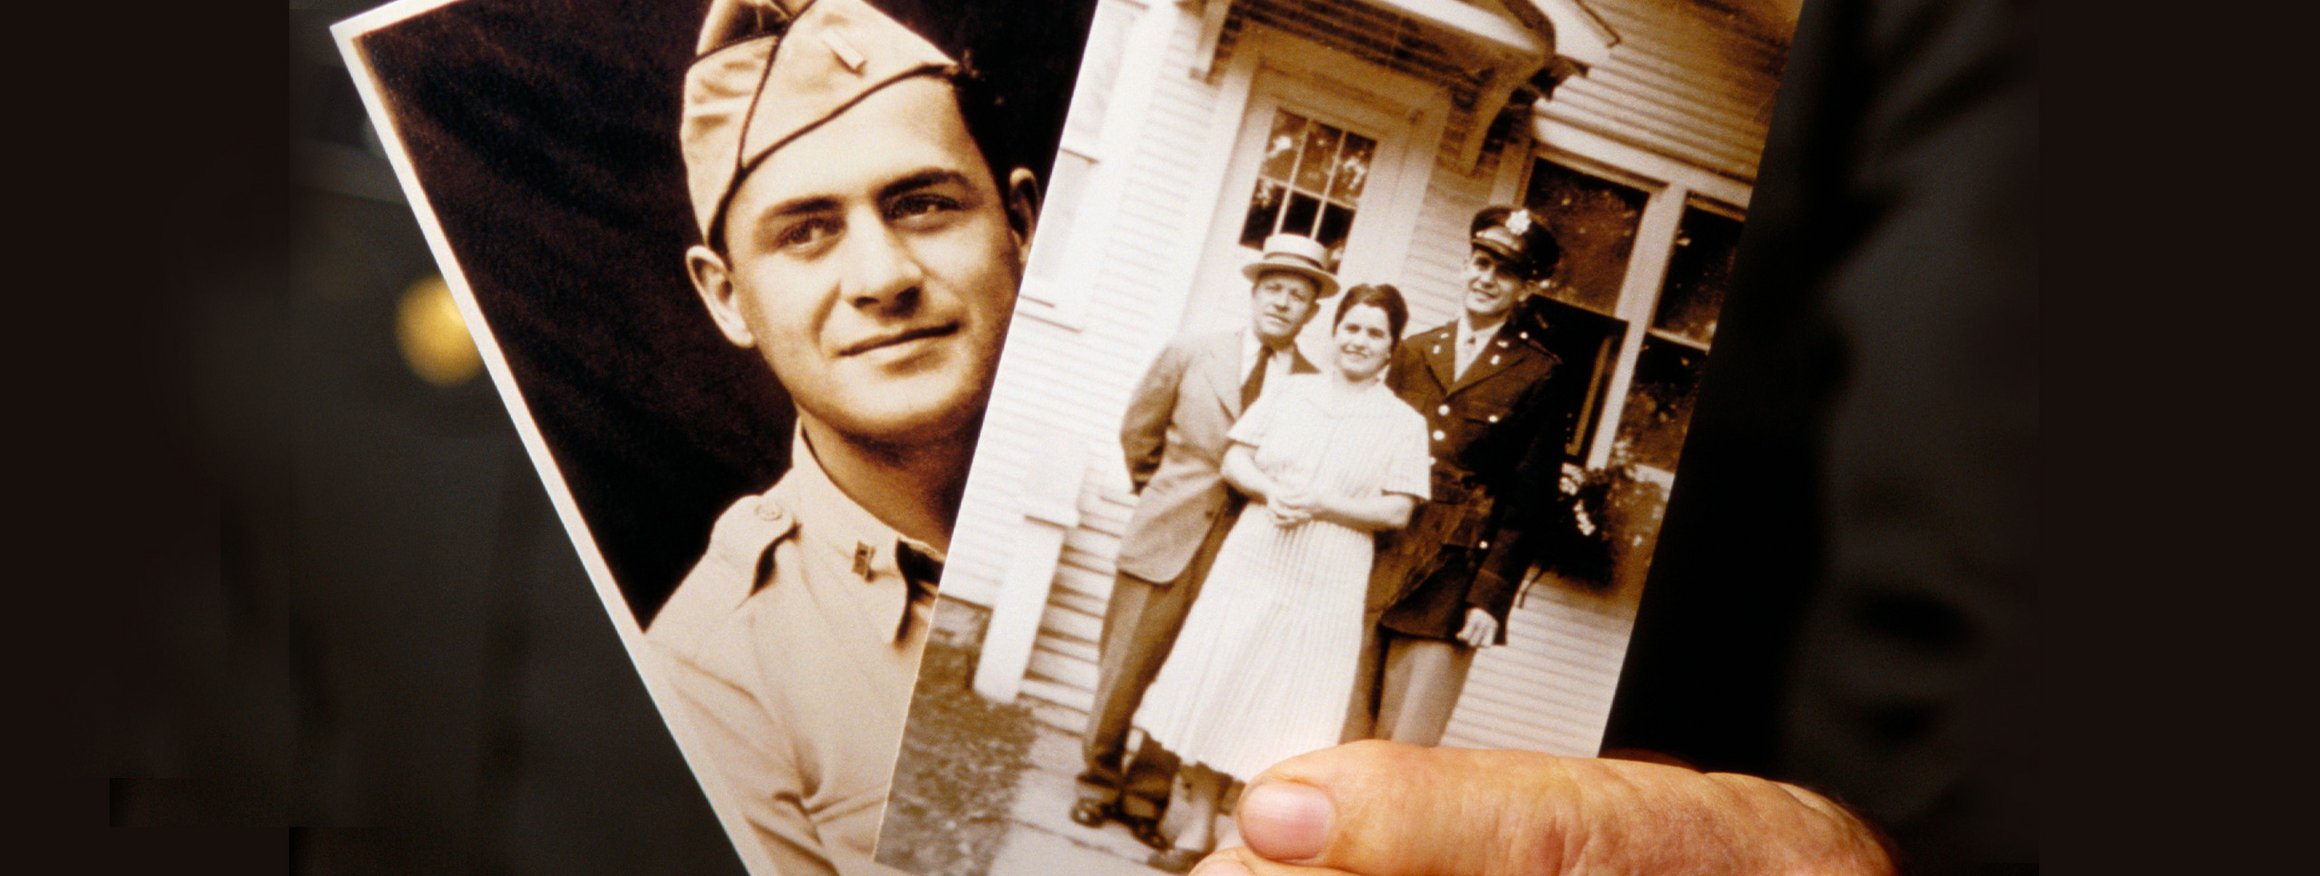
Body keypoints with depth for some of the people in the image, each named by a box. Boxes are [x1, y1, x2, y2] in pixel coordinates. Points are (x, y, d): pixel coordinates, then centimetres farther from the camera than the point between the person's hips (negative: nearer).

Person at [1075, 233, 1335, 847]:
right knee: (1122, 674, 6)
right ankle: (1099, 784, 24)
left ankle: (1145, 799, 21)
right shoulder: (1191, 354, 4)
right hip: (1166, 542, 1)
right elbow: (1139, 432, 14)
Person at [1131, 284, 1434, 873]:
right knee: (1217, 693, 4)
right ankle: (1198, 828, 16)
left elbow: (1397, 511, -6)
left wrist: (1319, 504, -16)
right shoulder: (1290, 393, 8)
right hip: (1252, 564, 3)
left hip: (1326, 587, -2)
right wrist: (1271, 491, -14)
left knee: (1289, 716, 2)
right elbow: (1234, 461, 6)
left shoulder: (1403, 423, 0)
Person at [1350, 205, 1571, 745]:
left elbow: (1529, 500, -3)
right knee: (1350, 737, 6)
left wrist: (1492, 596, -10)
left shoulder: (1538, 375, 0)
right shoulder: (1414, 353, 13)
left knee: (1407, 749, -4)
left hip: (1451, 579, -4)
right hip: (1377, 564, 4)